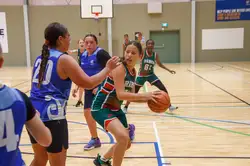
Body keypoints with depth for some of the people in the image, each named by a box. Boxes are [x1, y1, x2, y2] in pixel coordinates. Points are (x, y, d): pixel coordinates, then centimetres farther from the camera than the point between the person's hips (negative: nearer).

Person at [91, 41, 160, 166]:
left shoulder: (133, 71, 6)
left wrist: (147, 99, -3)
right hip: (101, 107, -9)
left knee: (126, 143, 19)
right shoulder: (119, 68, -21)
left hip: (115, 109, 9)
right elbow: (120, 95, -30)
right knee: (123, 137, -29)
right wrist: (144, 95, -32)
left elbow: (129, 95, 10)